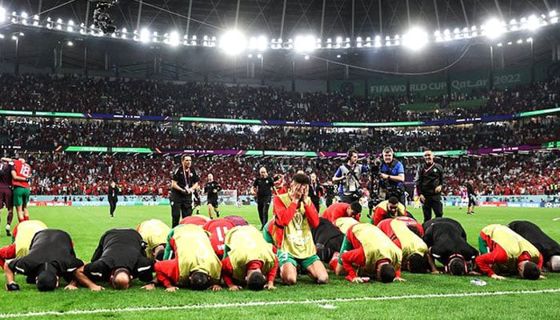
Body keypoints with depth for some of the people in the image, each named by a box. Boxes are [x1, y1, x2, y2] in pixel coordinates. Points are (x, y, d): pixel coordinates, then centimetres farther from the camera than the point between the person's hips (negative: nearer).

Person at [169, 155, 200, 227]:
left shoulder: (193, 171, 4)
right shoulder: (178, 170, -11)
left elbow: (196, 184, 10)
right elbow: (173, 184, -13)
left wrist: (190, 189, -9)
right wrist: (182, 190, -25)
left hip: (187, 196, 5)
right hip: (176, 195, -5)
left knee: (187, 215, 6)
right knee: (176, 215, -2)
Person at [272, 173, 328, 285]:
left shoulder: (308, 200, 10)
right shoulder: (280, 199, -4)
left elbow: (315, 223, -3)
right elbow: (284, 220, -22)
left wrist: (306, 202, -9)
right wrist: (294, 200, -15)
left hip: (307, 248, 5)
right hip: (287, 248, -4)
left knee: (323, 278, -8)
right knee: (290, 279, -26)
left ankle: (305, 268, 23)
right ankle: (284, 269, 10)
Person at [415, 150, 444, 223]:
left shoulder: (438, 167, 8)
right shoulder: (421, 168, 5)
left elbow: (443, 179, 14)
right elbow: (418, 182, 2)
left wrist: (441, 186, -7)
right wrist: (420, 194, -6)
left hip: (436, 195, 0)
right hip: (425, 195, 0)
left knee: (439, 214, -4)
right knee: (427, 216, 4)